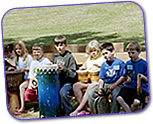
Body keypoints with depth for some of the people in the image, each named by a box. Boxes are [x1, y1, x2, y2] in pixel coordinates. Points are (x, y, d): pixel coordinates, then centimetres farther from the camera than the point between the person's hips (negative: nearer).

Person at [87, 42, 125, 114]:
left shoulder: (120, 63, -2)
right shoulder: (104, 65, 13)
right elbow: (101, 79, 11)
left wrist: (114, 85, -18)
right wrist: (100, 87, -9)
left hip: (116, 85, -5)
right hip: (105, 85, 5)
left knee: (115, 95, -38)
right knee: (90, 92, -15)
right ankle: (94, 113, -4)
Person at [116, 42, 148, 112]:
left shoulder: (144, 64, -3)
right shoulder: (127, 63, 12)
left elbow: (147, 80, 0)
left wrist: (143, 77, -21)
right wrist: (127, 78, 2)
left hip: (141, 88, -4)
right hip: (129, 86, 4)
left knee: (136, 102, -31)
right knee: (119, 98, -22)